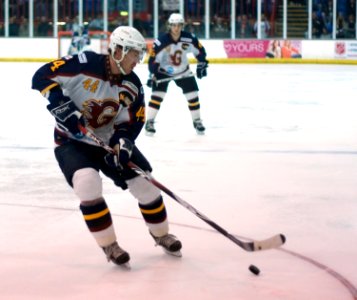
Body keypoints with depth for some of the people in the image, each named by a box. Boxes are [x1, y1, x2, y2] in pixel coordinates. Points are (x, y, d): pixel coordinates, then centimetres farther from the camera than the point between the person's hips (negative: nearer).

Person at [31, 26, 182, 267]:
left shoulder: (132, 85, -8)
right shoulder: (85, 64, -24)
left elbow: (132, 123, -3)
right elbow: (42, 77, -23)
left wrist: (122, 143, -23)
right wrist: (63, 107, -32)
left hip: (109, 140, 5)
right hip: (72, 140, -5)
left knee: (145, 182, 0)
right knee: (88, 182, -30)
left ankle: (161, 233, 27)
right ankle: (109, 244, -13)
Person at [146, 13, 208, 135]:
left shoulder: (189, 38, -18)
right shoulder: (161, 41, -27)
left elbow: (200, 51, -3)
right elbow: (153, 59, -23)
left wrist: (202, 65, -8)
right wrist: (152, 75, -28)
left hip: (183, 71, 3)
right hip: (163, 71, -3)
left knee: (192, 94, -1)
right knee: (157, 94, -14)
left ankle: (197, 121, 15)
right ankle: (149, 122, -6)